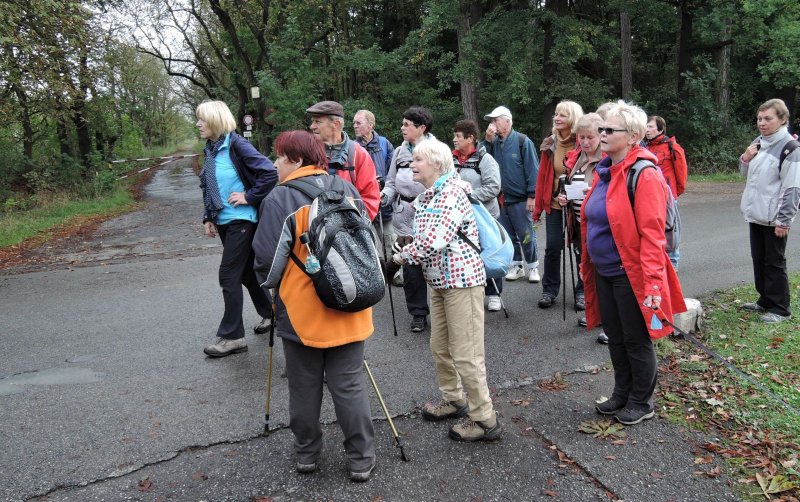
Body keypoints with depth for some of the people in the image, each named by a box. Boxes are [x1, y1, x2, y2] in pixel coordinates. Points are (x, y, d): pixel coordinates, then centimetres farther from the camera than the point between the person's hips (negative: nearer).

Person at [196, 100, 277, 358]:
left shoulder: (237, 145, -15)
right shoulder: (211, 149, 9)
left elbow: (270, 173, -21)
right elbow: (208, 188, 18)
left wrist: (249, 196, -17)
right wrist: (208, 218, 12)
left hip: (241, 220, -8)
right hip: (223, 221, 8)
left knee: (228, 274, -6)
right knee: (245, 270, 17)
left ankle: (232, 336, 4)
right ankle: (269, 312, 35)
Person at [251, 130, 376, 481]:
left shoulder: (280, 198, -13)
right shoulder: (347, 189, 3)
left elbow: (268, 260, -12)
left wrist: (271, 286, 9)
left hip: (301, 311, -3)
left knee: (304, 389, 14)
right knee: (349, 386, 12)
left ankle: (306, 454, 30)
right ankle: (361, 459, 20)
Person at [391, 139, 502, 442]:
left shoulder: (452, 194, -18)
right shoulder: (425, 196, 12)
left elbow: (431, 242, -26)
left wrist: (402, 256, -10)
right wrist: (407, 255, -3)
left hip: (461, 280, -10)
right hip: (438, 280, 10)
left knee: (466, 354, -4)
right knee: (440, 347, 19)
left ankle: (485, 420, 9)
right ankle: (454, 400, 38)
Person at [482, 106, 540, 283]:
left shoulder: (522, 141, -7)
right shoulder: (493, 142, 9)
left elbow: (533, 170, -9)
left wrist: (531, 196, -13)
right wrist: (487, 141, -9)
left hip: (519, 199, -5)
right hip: (501, 200, 5)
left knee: (526, 235, 1)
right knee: (509, 235, 13)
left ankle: (532, 267, 16)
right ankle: (517, 266, 26)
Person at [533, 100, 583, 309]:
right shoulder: (550, 143, 3)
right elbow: (542, 176, 4)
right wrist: (538, 206, 2)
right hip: (554, 203, 3)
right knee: (553, 247, 4)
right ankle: (549, 290, 18)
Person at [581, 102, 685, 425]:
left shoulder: (644, 175, -17)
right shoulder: (604, 171, 9)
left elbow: (651, 233, -22)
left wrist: (652, 282, -26)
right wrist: (588, 264, 17)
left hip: (630, 273, -8)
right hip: (604, 271, 8)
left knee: (636, 340, 8)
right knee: (615, 337, 19)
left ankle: (641, 403, 26)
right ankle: (621, 395, 36)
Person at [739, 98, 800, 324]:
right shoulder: (758, 143, 8)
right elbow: (746, 173, 21)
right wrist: (745, 158, -1)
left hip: (774, 218, -7)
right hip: (756, 214, 8)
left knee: (774, 263, 1)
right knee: (759, 259, 15)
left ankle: (780, 308, 13)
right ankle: (765, 300, 29)